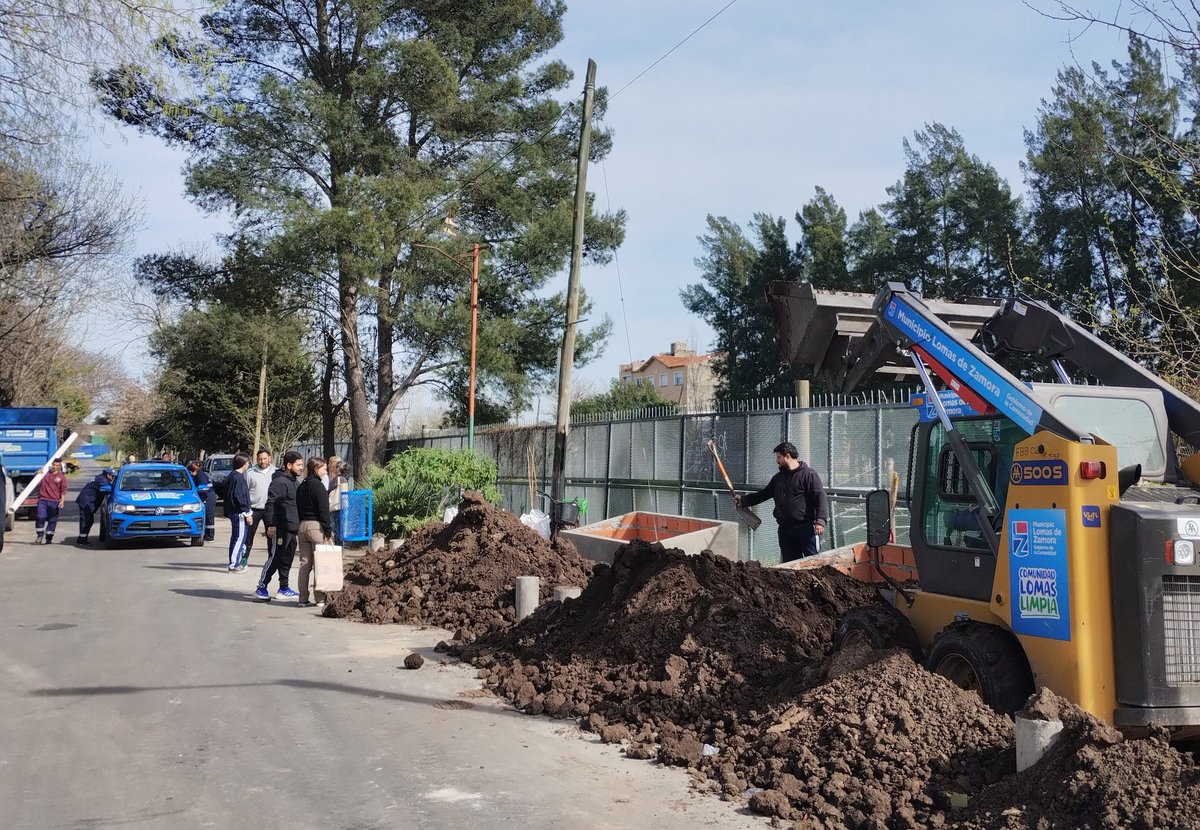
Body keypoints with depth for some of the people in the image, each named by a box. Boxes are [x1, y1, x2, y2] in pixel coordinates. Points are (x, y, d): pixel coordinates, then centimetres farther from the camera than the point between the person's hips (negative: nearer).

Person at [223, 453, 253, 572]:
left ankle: (235, 563, 22)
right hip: (239, 513, -11)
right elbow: (240, 497, -20)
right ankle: (234, 565, -6)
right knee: (239, 538, -7)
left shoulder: (232, 476, 16)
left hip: (233, 512, 11)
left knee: (236, 538, 16)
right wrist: (247, 513, -16)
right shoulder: (238, 478, -16)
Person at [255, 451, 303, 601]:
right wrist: (271, 524, -23)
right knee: (274, 558, -6)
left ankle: (283, 588, 21)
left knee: (287, 559, 13)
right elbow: (271, 503, -20)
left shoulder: (294, 481, 17)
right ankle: (261, 587, 2)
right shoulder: (280, 482, -14)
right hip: (279, 528, -10)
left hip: (291, 528, 10)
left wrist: (298, 524, 23)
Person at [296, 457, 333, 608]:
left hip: (302, 526, 8)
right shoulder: (318, 486, -11)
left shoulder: (301, 487, 15)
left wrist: (302, 523, 20)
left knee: (305, 563, 9)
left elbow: (298, 509, 18)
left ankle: (303, 599, 11)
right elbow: (323, 510, -15)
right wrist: (328, 530, -13)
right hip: (316, 526, -8)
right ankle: (320, 598, -2)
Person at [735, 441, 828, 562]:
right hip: (785, 529, 7)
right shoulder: (778, 477, 18)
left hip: (806, 528, -7)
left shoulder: (808, 474, -5)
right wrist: (743, 500, 21)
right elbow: (763, 494, 27)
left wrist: (820, 521, -22)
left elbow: (820, 498, -12)